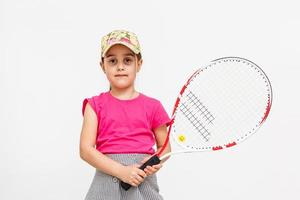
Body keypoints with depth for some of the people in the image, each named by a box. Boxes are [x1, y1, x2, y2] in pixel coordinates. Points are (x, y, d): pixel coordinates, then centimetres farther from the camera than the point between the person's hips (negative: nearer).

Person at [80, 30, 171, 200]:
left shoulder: (152, 106, 4)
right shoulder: (95, 104, 2)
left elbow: (164, 147, 14)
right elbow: (86, 149, -5)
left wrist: (155, 162, -9)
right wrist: (121, 171, -16)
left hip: (144, 185, 1)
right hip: (106, 184, -1)